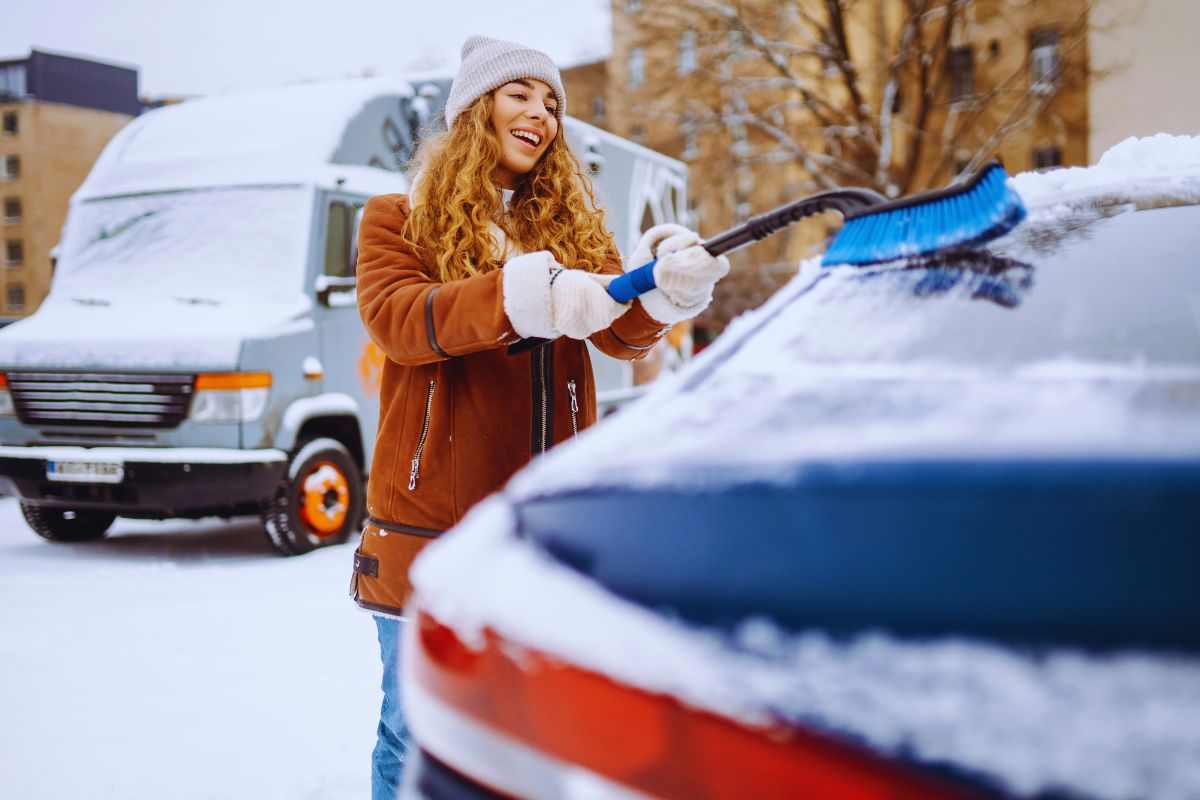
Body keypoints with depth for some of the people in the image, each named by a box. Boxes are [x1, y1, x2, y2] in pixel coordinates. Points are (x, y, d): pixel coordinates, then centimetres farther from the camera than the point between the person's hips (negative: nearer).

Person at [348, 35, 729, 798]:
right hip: (431, 524, -2)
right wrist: (518, 296, -33)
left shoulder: (573, 223, 12)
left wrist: (661, 293, -28)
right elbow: (396, 319, -16)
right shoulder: (398, 219, 4)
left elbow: (623, 334, -4)